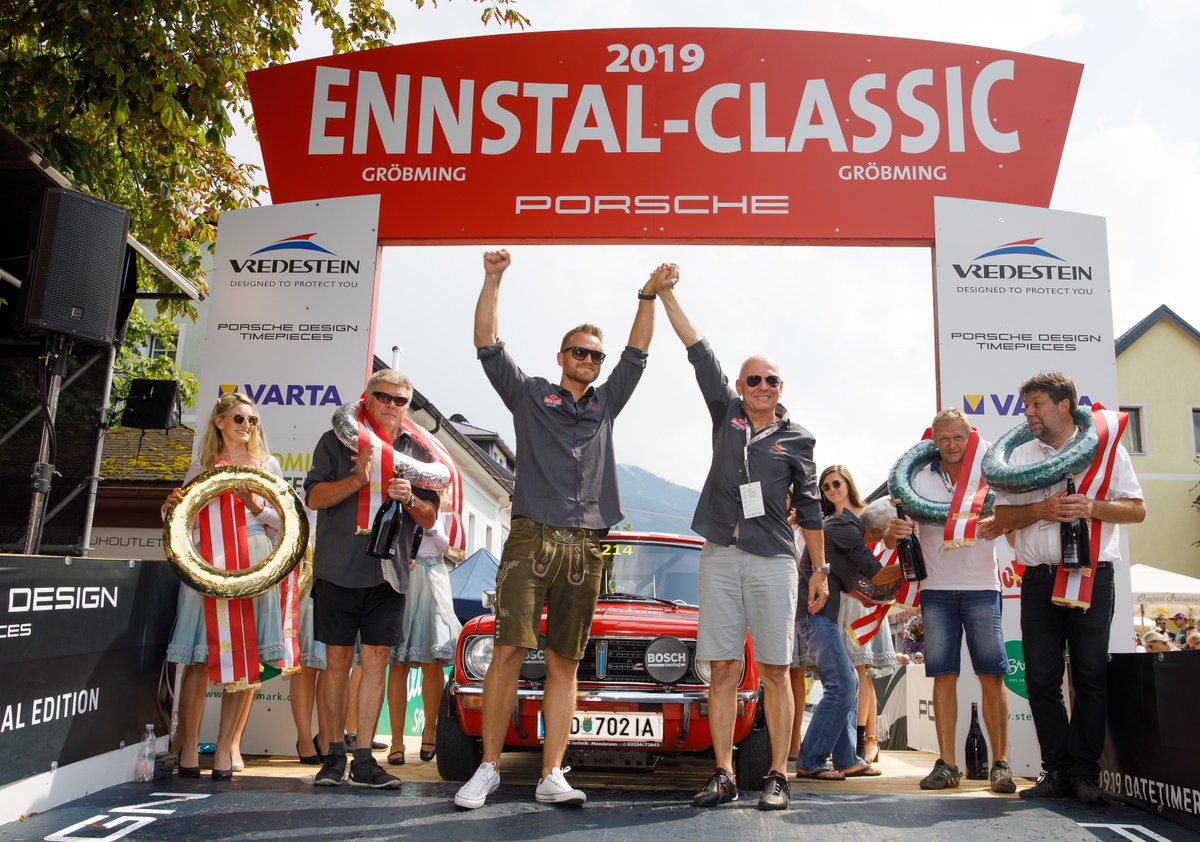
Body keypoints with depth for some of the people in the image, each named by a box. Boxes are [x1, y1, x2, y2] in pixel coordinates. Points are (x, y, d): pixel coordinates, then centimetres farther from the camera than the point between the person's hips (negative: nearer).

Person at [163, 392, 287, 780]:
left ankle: (228, 744, 4)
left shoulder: (267, 464, 14)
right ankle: (188, 744, 6)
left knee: (246, 659, -3)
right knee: (198, 656, -3)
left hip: (252, 567, 0)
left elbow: (281, 522, 10)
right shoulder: (200, 468, 15)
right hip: (205, 566, 0)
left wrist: (254, 505, -8)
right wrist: (171, 506, -5)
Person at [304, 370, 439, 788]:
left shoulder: (418, 454, 14)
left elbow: (430, 518, 13)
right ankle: (334, 754, 16)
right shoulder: (338, 441, 8)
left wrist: (409, 500, -8)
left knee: (375, 663, 2)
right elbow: (314, 496, -1)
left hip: (389, 573, 2)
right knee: (337, 662, 3)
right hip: (339, 569, -2)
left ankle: (363, 760, 9)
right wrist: (357, 480, -16)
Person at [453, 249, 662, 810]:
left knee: (564, 662, 4)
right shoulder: (529, 394, 12)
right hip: (531, 537, -3)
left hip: (584, 547, 3)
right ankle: (488, 768, 3)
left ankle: (551, 776, 7)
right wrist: (493, 280, -4)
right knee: (508, 652, -8)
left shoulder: (606, 403, 21)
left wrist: (649, 295, 9)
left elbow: (638, 353, 17)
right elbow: (487, 344, 4)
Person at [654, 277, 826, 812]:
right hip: (719, 557, 1)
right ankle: (724, 777, 9)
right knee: (723, 671, 3)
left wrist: (820, 570, 8)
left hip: (772, 559, -1)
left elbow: (809, 509, 11)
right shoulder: (726, 413, 11)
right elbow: (697, 349, 8)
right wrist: (666, 294, 8)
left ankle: (778, 778, 8)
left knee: (774, 671, 0)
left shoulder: (797, 440, 8)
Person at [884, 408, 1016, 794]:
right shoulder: (920, 479, 7)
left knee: (991, 674, -2)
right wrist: (894, 532, -19)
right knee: (944, 675, 1)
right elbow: (892, 538, 5)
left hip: (981, 587, -1)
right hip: (937, 589, 1)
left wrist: (1000, 525, -20)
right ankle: (947, 763, 6)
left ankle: (1000, 762, 7)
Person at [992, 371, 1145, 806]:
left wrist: (1090, 507, -14)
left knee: (1091, 676, -2)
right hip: (1039, 579, 3)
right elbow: (1003, 517, 10)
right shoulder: (1019, 456, 14)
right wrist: (1040, 509, -8)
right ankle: (1057, 771, 10)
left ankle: (1085, 773, 7)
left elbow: (1136, 509, 3)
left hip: (1091, 575, -2)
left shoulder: (1106, 448, 7)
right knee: (1041, 678, 1)